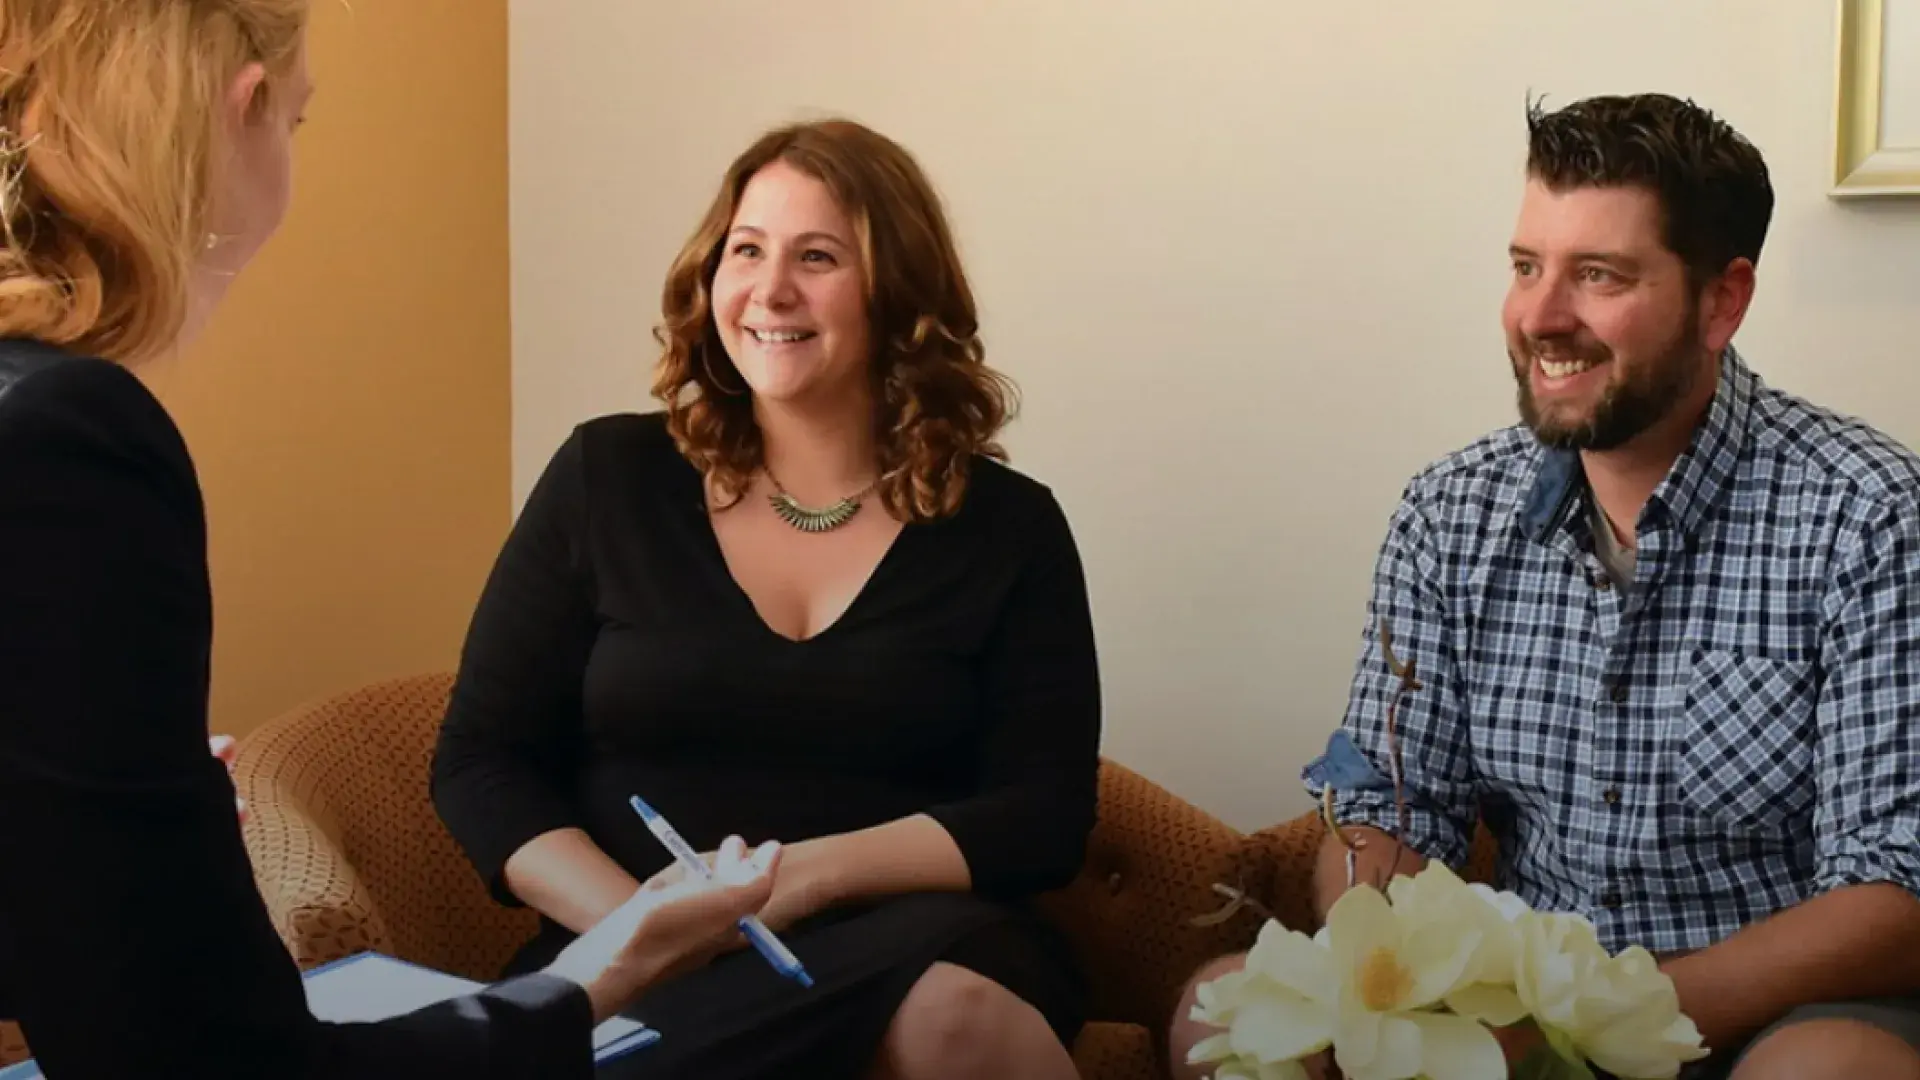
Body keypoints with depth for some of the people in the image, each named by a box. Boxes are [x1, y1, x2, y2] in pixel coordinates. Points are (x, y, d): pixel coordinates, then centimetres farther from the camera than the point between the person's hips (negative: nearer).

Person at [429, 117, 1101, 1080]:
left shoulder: (1006, 527, 5)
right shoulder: (606, 478, 6)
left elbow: (1045, 814, -1)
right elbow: (480, 762, 5)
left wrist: (804, 878, -16)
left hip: (921, 940, 2)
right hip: (646, 969, -2)